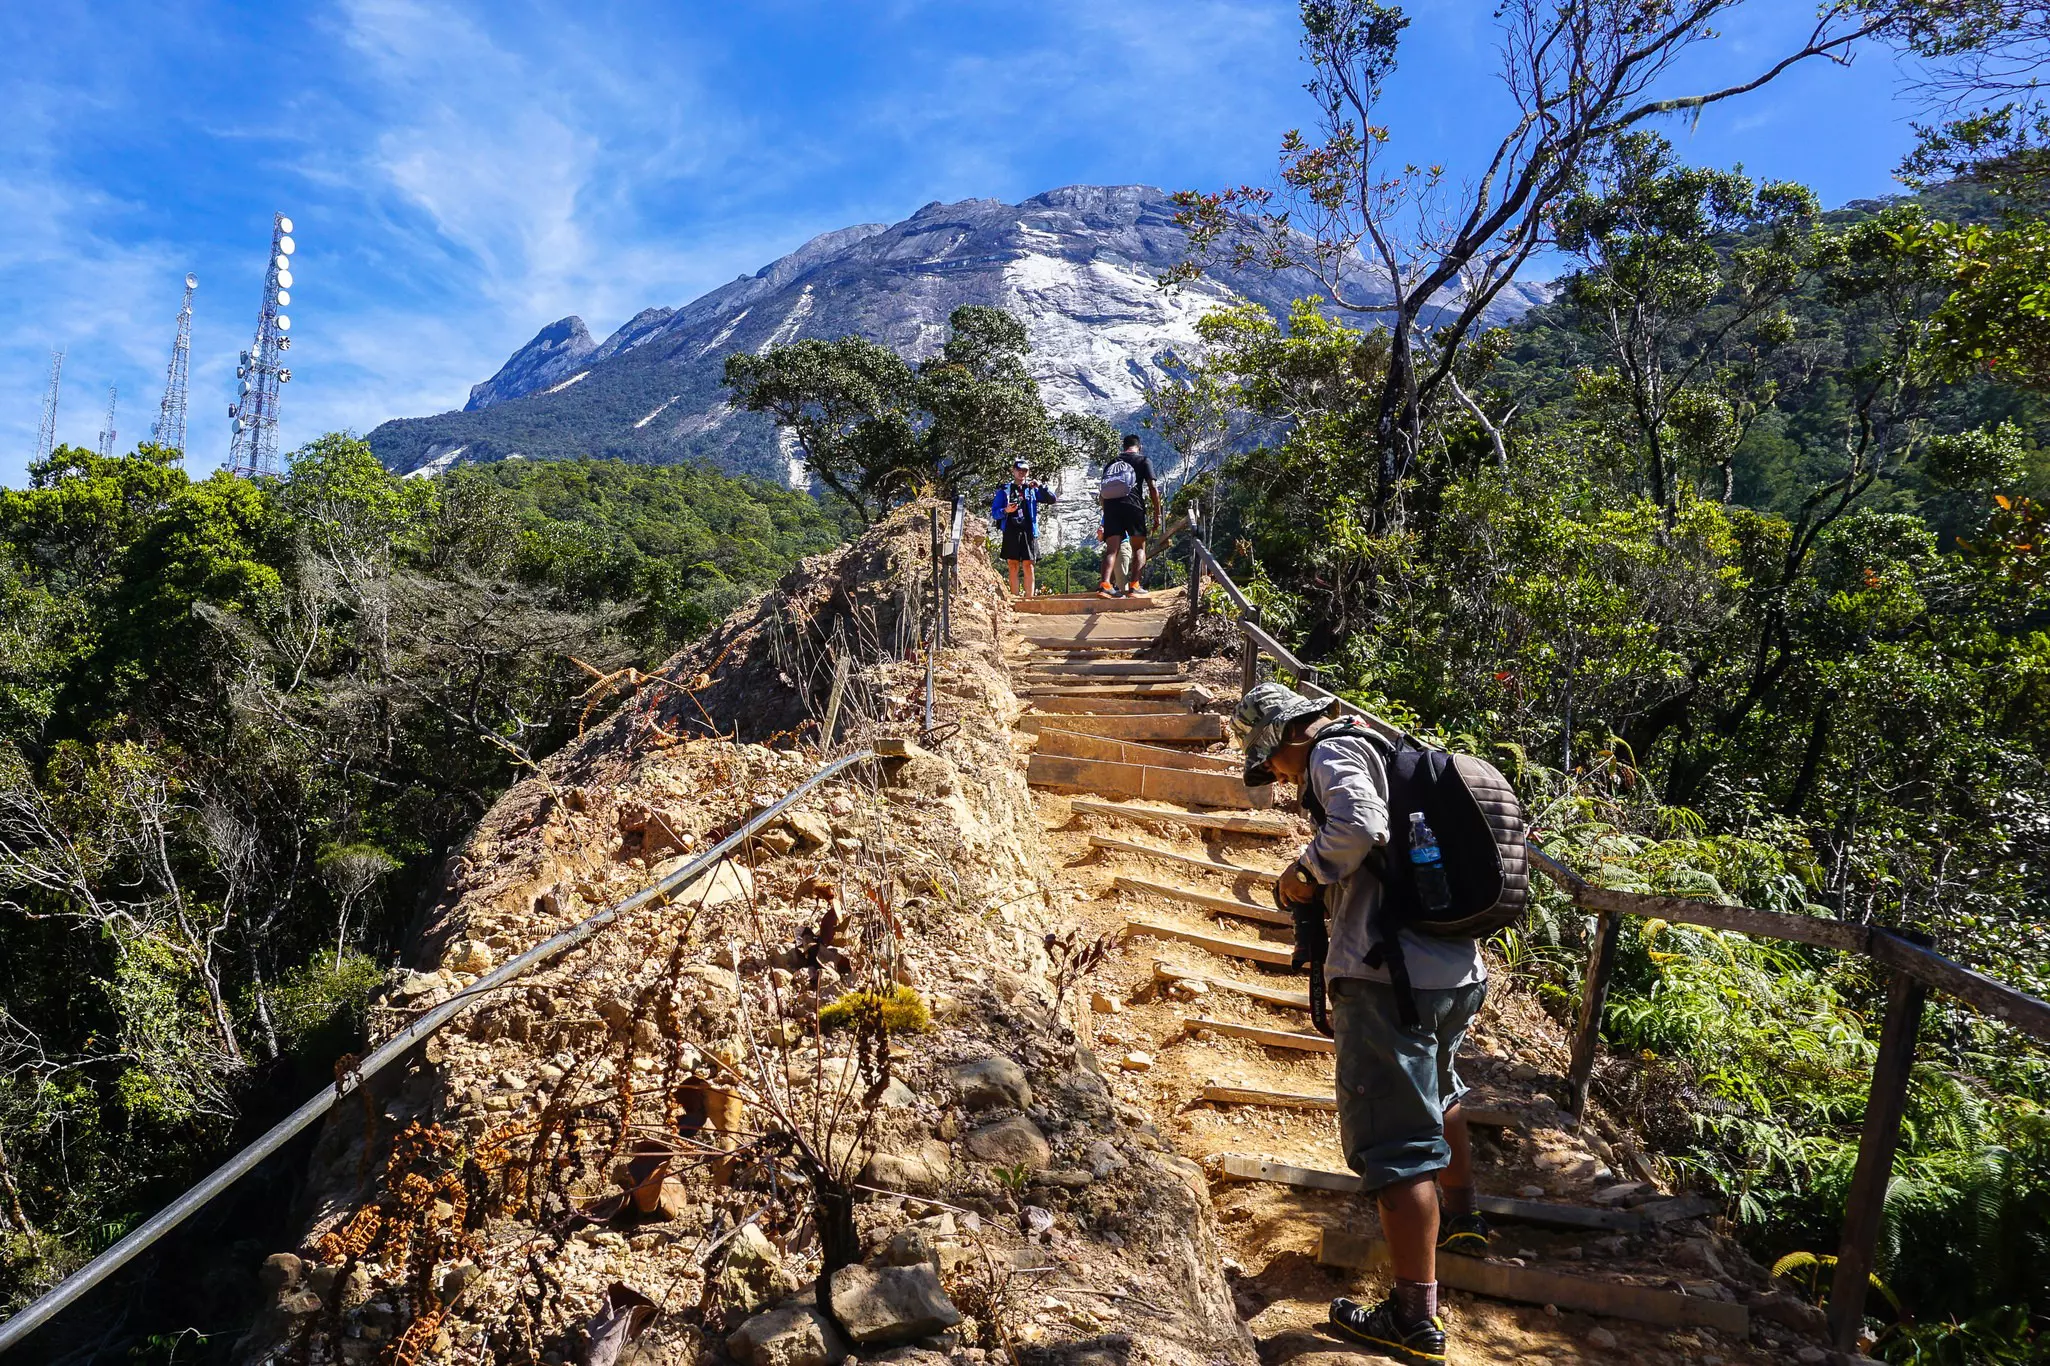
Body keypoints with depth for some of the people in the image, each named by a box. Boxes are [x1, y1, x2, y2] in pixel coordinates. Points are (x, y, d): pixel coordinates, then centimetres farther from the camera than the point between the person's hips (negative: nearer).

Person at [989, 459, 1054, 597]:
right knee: (1013, 566, -2)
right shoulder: (1004, 490, 11)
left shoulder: (1033, 490, 16)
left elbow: (1052, 499, 9)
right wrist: (1006, 511, -14)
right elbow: (994, 513, 7)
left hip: (1029, 532, 1)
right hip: (1011, 532, -1)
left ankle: (1029, 597, -4)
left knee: (1028, 565, -4)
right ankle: (1015, 597, -1)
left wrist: (1041, 486, -4)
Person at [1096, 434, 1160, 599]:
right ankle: (1134, 586, -7)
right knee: (1139, 548, 7)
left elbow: (1103, 492, 23)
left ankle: (1105, 584, -20)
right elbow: (1153, 488, 3)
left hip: (1110, 506, 3)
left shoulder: (1110, 464, 24)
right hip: (1133, 505, -3)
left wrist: (1105, 515, 28)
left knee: (1112, 549, -1)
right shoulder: (1142, 461, 12)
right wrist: (1157, 514, 6)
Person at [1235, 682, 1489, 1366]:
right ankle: (1461, 1220, 51)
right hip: (1460, 971, 10)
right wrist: (1330, 895, 19)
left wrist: (1305, 873, -10)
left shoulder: (1335, 750, -7)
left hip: (1391, 976, -10)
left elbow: (1360, 825, -25)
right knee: (1436, 1095, 32)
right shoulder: (1390, 751, 21)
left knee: (1397, 1142, -3)